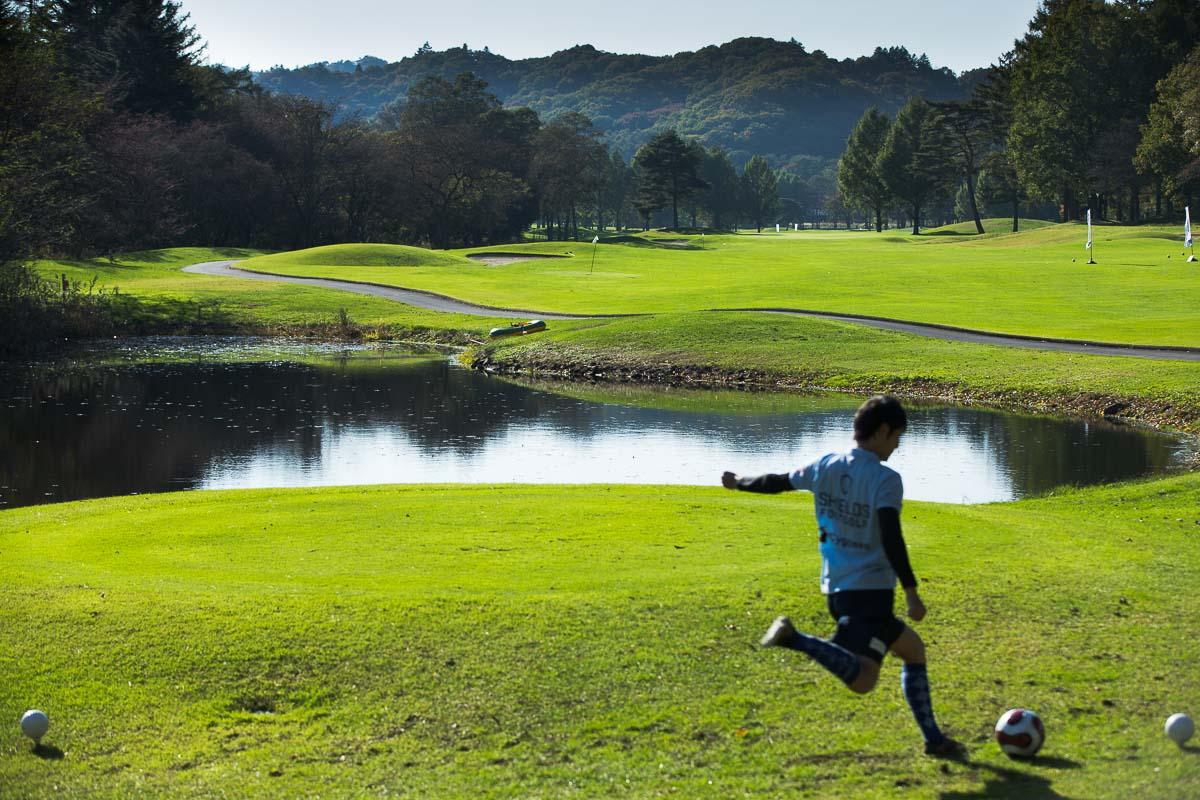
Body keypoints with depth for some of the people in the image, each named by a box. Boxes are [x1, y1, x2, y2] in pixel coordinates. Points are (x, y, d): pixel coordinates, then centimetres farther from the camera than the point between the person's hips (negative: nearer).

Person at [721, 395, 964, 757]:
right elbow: (891, 539, -22)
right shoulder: (886, 480, -12)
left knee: (913, 649, 23)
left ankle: (933, 738, 22)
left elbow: (777, 482, 21)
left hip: (835, 589, 9)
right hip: (870, 590, -9)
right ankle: (795, 639, -27)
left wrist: (739, 482, 40)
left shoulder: (825, 466, 8)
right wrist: (911, 591, -20)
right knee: (862, 681, -21)